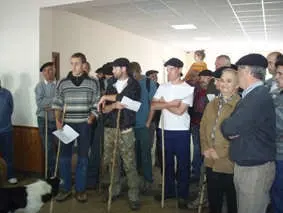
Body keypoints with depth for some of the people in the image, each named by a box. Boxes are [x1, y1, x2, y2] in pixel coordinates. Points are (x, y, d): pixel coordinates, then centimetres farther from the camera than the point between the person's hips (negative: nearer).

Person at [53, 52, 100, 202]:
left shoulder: (92, 83, 1)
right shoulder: (63, 83, 5)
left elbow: (96, 104, 3)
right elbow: (57, 104, 7)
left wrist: (91, 119, -8)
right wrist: (58, 120, -4)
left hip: (84, 125, -1)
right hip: (67, 124, 1)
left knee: (83, 158, 6)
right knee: (64, 157, 4)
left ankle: (80, 189, 18)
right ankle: (66, 188, 19)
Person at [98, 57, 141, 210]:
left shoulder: (133, 85, -1)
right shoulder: (111, 85, 13)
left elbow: (123, 97, -21)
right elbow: (104, 109, 6)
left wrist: (106, 97, -8)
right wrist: (113, 105, -15)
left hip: (125, 129, -5)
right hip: (109, 128, 5)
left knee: (129, 164, -3)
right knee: (112, 162, 11)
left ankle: (133, 196, 5)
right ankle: (114, 190, 26)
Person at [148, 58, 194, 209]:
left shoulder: (188, 88, -6)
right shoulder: (162, 87, 7)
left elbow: (180, 111, -15)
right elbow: (153, 105, -3)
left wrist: (163, 104, -5)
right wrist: (170, 103, -14)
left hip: (181, 131, -4)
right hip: (164, 130, 4)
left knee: (183, 163, 5)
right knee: (166, 162, 14)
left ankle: (182, 195, 18)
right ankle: (168, 190, 29)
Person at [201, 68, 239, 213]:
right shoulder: (212, 104, 11)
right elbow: (203, 128, 13)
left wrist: (222, 152, -16)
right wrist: (205, 148, 0)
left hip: (230, 164, -6)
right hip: (211, 163, 6)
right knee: (213, 201, 19)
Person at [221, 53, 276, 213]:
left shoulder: (260, 96, -21)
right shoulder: (252, 95, 12)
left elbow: (229, 128, -25)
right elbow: (232, 129, 13)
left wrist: (225, 126, -4)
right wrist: (231, 129, -9)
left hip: (256, 169, -9)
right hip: (243, 165, 9)